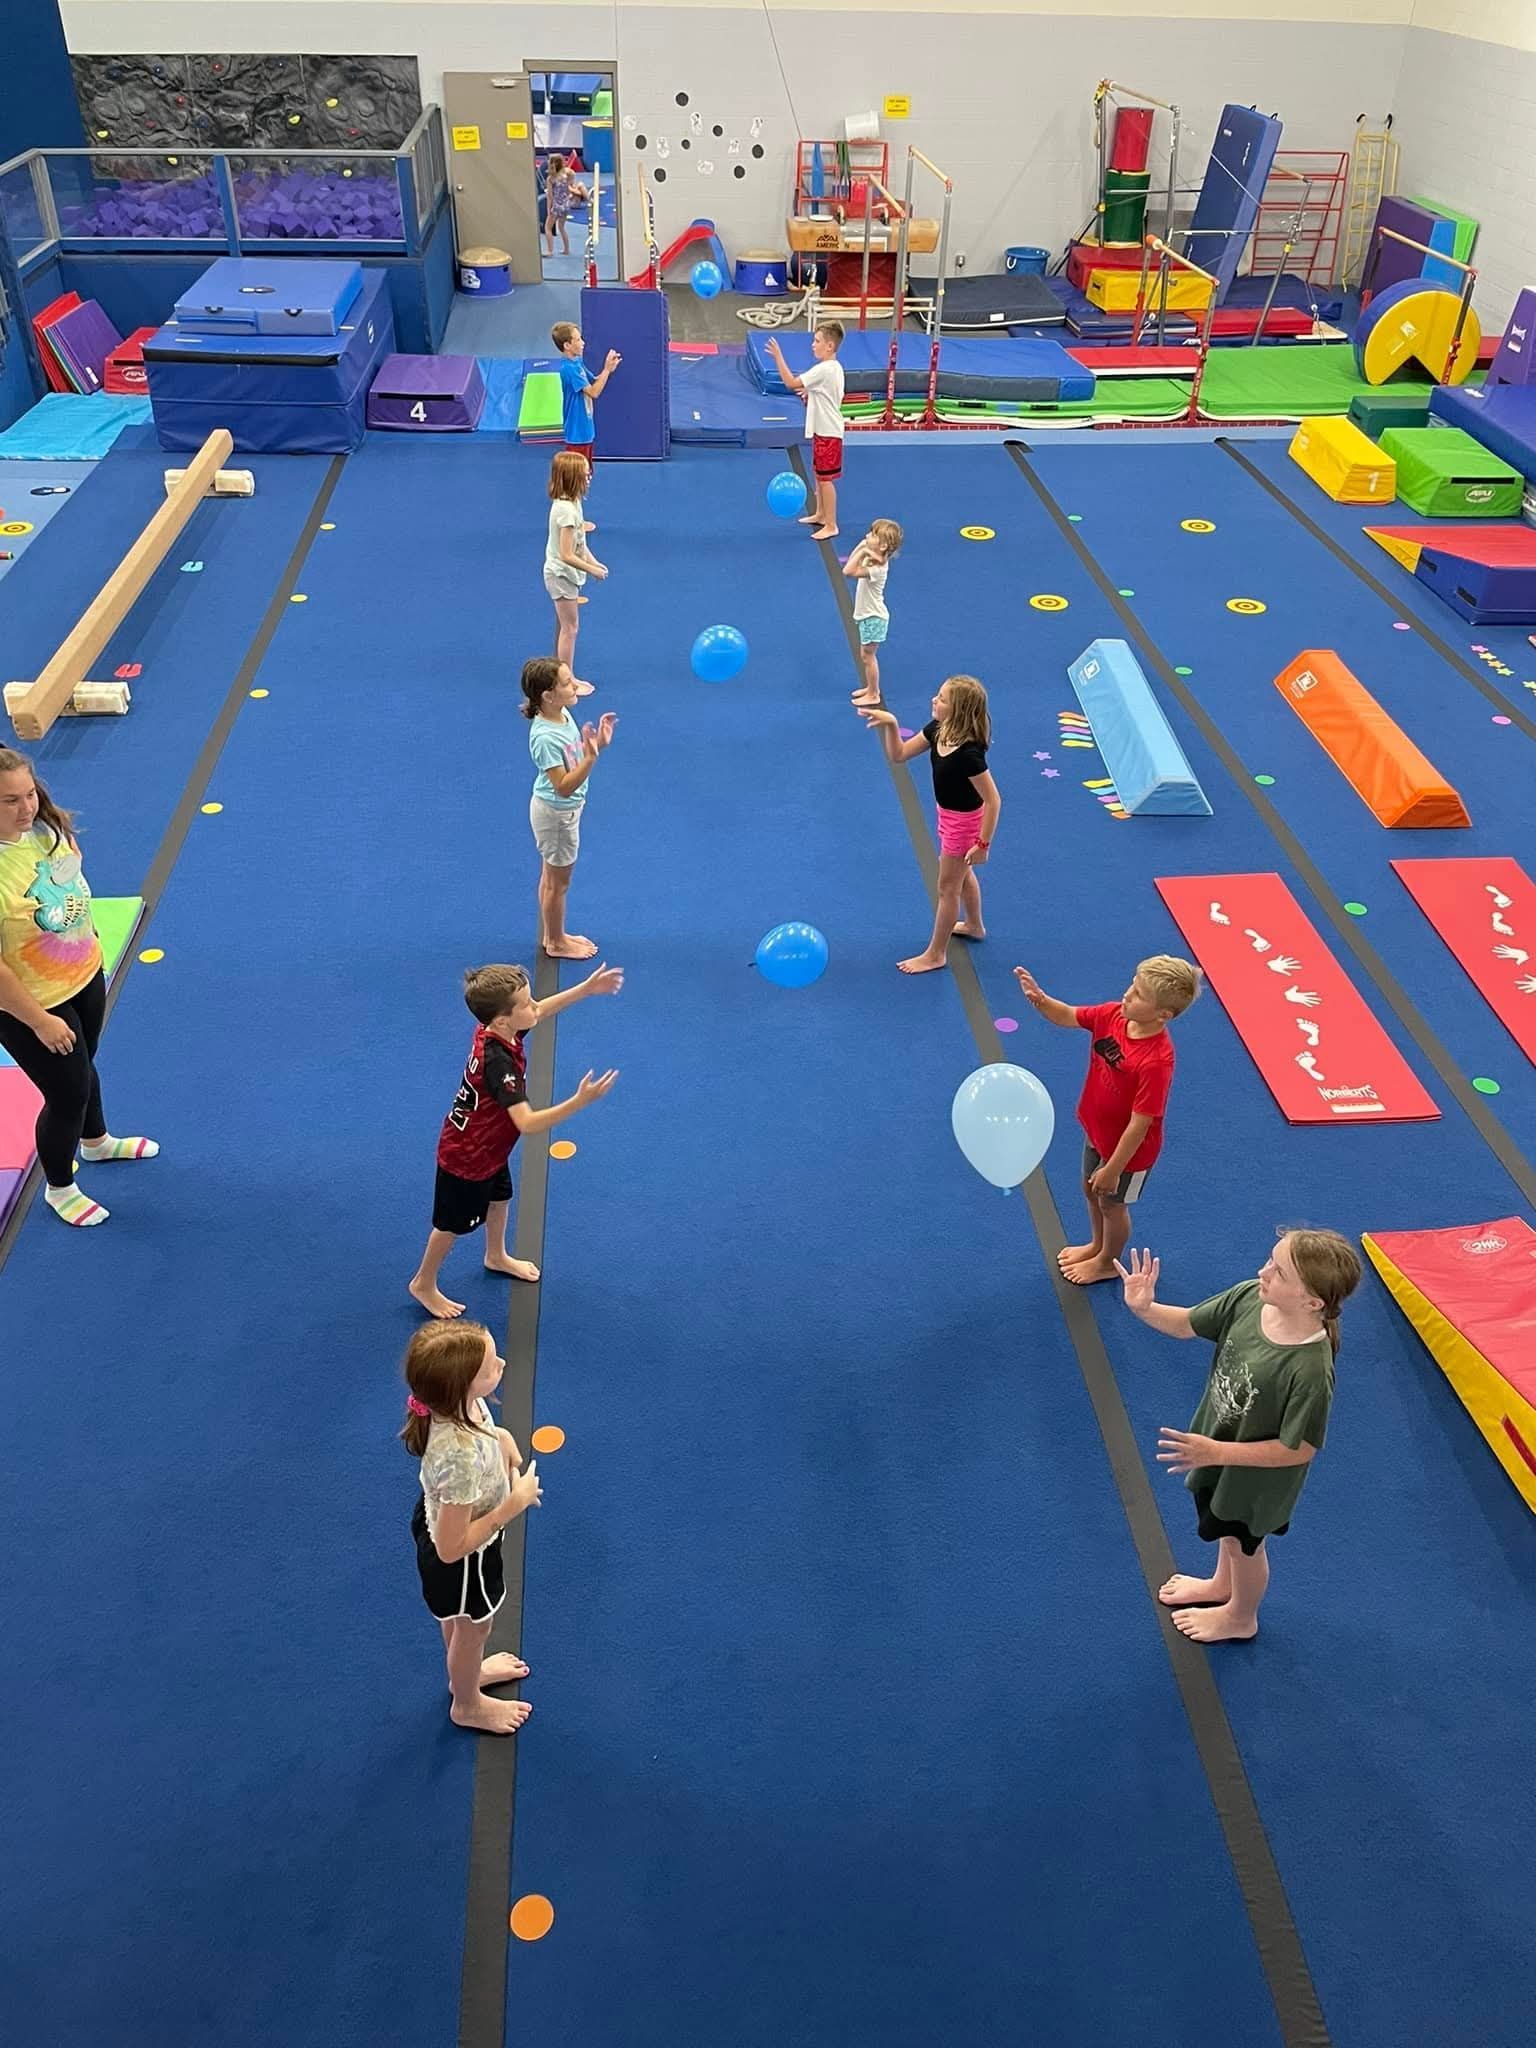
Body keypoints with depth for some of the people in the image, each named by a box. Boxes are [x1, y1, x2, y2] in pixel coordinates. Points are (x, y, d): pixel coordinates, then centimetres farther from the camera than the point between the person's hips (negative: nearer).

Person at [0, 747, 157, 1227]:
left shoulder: (47, 829, -12)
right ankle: (59, 1188, 38)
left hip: (85, 978, 7)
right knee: (67, 1093, 10)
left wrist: (94, 951, 16)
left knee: (83, 1067, 30)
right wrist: (39, 1020, -21)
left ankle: (95, 1142, 60)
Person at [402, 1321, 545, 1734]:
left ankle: (466, 1671, 66)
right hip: (463, 1560, -7)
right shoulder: (459, 1457, -47)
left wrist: (503, 1441, -15)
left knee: (458, 1619, 36)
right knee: (473, 1629, 26)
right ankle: (467, 1705, 57)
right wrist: (516, 1503, -31)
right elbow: (452, 1548, -35)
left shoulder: (460, 1403, -24)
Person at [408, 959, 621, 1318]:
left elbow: (541, 1011, 5)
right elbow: (528, 1123, -45)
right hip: (466, 1158, -9)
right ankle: (423, 1284, 38)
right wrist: (580, 1101, -51)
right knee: (453, 1224, 14)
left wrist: (588, 988, -2)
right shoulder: (499, 1062, -42)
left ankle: (496, 1257, 58)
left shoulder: (494, 1028, -17)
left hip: (489, 1147, 9)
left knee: (500, 1197, 31)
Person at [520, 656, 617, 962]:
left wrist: (598, 743, -10)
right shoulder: (545, 737, -32)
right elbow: (563, 787, -31)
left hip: (564, 809, 9)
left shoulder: (563, 715, -6)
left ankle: (552, 935, 41)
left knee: (551, 876, 24)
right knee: (559, 882, 11)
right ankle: (556, 943, 30)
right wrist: (591, 757, -39)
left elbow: (575, 756, 6)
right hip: (556, 813, -9)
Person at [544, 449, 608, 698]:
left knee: (565, 626, 18)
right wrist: (592, 570, -18)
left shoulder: (571, 502, 2)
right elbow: (567, 555, -28)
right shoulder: (566, 510, -28)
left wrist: (594, 563, -1)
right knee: (570, 627, 0)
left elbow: (579, 542, 9)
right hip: (561, 575, -10)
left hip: (564, 574, 10)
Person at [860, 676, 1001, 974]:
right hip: (950, 815, 8)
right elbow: (898, 754, -4)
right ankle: (974, 925, 55)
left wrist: (983, 844, -26)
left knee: (948, 887, 9)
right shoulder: (937, 730, -13)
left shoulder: (968, 753, -37)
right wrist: (890, 725, -21)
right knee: (962, 873, 30)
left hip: (963, 822, -8)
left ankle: (936, 954, 26)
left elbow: (993, 800, -30)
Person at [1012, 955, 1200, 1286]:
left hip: (1128, 1147, -7)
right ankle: (1098, 1244, 57)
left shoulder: (1156, 1061, -39)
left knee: (1111, 1203, 19)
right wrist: (1039, 999, -25)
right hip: (1097, 1129, 7)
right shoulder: (1114, 1015, -18)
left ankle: (1108, 1263, 48)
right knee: (1091, 1190, 29)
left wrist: (1113, 1169, -22)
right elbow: (1068, 1017, -3)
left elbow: (1140, 1124, -31)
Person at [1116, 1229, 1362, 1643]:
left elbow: (1299, 1450, -30)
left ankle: (1240, 1617, 57)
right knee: (1226, 1530, 34)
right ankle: (1222, 1585, 65)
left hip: (1257, 1478, -6)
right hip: (1219, 1442, 6)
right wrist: (1144, 1308, -28)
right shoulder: (1249, 1297, -24)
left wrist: (1216, 1453, -32)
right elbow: (1187, 1324, -9)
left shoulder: (1310, 1370, -41)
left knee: (1243, 1543, 26)